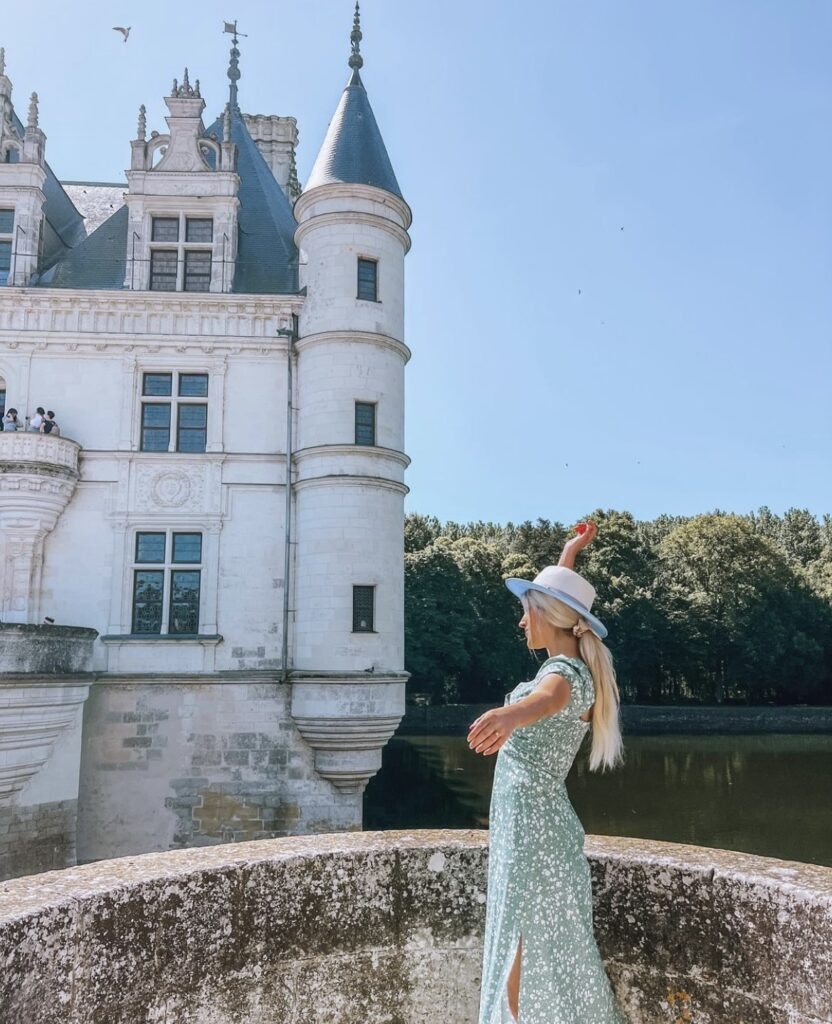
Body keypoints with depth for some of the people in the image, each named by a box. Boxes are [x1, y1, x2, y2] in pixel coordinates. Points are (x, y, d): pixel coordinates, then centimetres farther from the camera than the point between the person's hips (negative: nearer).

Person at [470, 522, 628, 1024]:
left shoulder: (567, 673, -20)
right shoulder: (566, 663, 6)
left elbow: (547, 699, -47)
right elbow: (557, 598, 27)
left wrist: (512, 713, -67)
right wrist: (568, 556, 35)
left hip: (532, 826, -9)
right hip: (528, 822, 9)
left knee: (529, 961, 0)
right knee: (534, 957, 18)